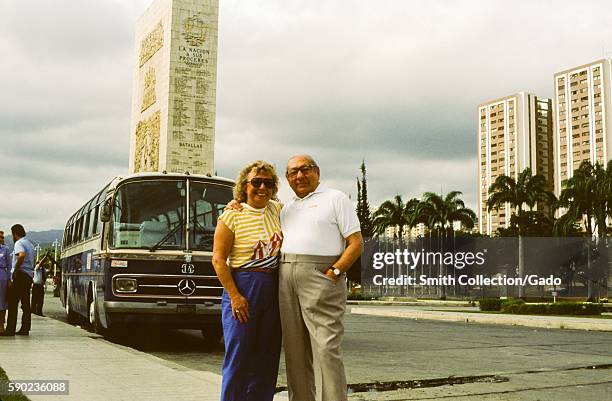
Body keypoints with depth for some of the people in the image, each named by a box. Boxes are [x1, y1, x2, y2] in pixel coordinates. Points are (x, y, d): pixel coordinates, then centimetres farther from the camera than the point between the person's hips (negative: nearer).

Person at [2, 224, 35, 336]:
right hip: (29, 275, 9)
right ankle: (25, 329, 7)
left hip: (20, 275, -9)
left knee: (13, 303, -7)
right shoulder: (30, 244, 21)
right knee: (25, 303, 7)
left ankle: (10, 329, -9)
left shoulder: (19, 243, -7)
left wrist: (15, 270, -20)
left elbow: (21, 255, -28)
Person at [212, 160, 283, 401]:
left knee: (267, 359, 10)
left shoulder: (277, 210, 8)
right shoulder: (232, 215, -6)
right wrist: (235, 296, -17)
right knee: (239, 358, -3)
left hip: (273, 290, 5)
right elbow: (218, 259, -9)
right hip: (242, 289, -5)